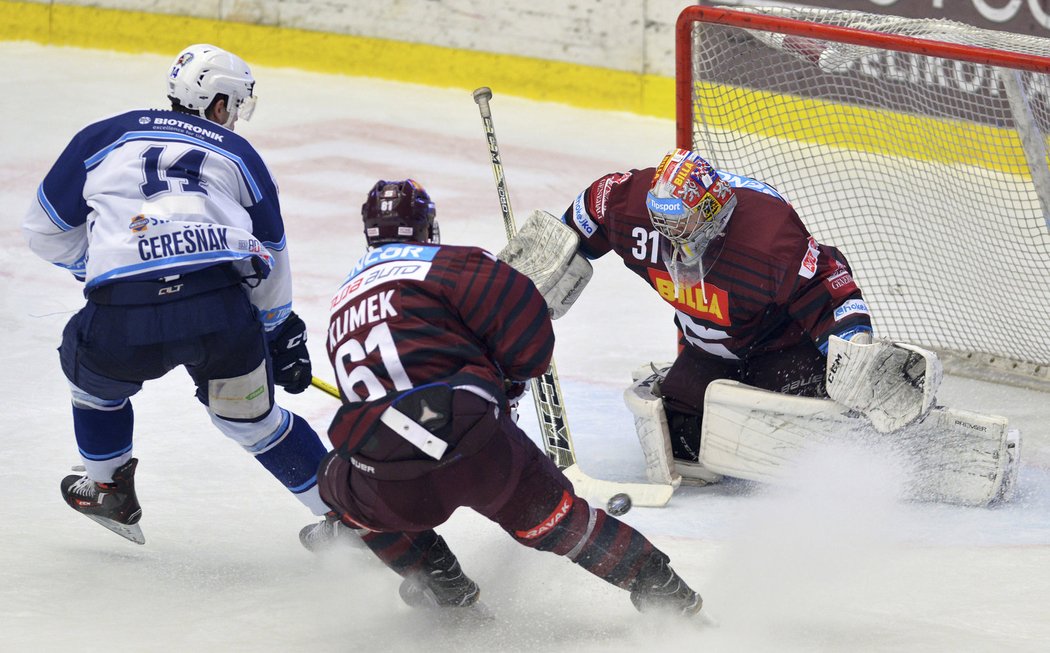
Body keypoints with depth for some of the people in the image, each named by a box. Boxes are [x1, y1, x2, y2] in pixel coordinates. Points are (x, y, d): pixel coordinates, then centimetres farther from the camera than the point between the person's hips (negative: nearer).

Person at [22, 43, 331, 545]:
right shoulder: (238, 155, 24)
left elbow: (45, 232, 28)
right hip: (225, 313, 1)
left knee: (91, 367, 34)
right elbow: (271, 256, 29)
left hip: (123, 317, -1)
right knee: (249, 418, 24)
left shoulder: (103, 138, 23)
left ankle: (108, 492, 44)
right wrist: (281, 333, 42)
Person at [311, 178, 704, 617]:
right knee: (554, 518, 17)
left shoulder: (341, 306, 25)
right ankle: (659, 588, 16)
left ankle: (442, 583, 29)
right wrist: (513, 375, 17)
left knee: (338, 479, 32)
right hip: (481, 449, -2)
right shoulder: (440, 264, 7)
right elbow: (521, 309, -4)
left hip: (393, 487, 2)